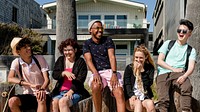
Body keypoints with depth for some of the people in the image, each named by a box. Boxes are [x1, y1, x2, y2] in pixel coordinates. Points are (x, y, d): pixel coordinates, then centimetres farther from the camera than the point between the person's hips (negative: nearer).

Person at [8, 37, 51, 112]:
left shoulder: (40, 59, -2)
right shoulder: (16, 62, -1)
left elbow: (47, 79, -7)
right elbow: (10, 79, -15)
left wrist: (42, 89, -30)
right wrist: (31, 85, -26)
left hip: (41, 93, -2)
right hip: (27, 95, 2)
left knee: (41, 99, -37)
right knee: (12, 101, -27)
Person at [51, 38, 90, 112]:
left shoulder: (81, 62, 6)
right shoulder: (60, 60, 18)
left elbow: (80, 80, -4)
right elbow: (54, 75, 5)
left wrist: (70, 91, -17)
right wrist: (64, 73, -16)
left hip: (75, 92, -3)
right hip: (60, 91, 3)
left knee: (63, 101, -34)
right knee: (54, 102, -30)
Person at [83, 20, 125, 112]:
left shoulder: (108, 40, 11)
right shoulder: (87, 44, 10)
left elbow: (112, 57, -3)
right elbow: (89, 60, -5)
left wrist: (114, 73, -19)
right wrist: (95, 73, -25)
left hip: (110, 71, 1)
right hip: (97, 73, -1)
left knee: (119, 93, -26)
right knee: (96, 86, -35)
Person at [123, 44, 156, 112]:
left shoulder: (150, 68, 9)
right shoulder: (129, 68, 7)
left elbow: (148, 84, -4)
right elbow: (127, 84, -3)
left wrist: (142, 70, -11)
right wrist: (131, 95, -21)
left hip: (145, 98, 1)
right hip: (131, 98, -1)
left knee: (150, 103, -32)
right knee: (138, 102, -33)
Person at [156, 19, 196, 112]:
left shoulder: (191, 50, 17)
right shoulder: (168, 43, 17)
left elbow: (191, 67, 2)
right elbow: (159, 61, 9)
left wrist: (184, 76, -20)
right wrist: (173, 69, -3)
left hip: (179, 74, 0)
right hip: (163, 73, 0)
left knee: (187, 87, -36)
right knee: (163, 99, -26)